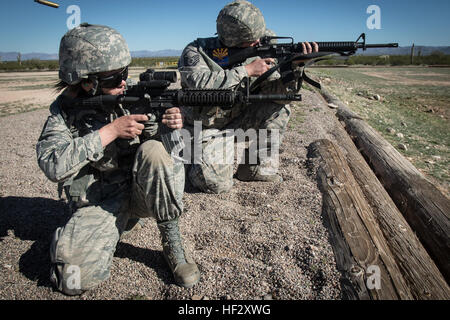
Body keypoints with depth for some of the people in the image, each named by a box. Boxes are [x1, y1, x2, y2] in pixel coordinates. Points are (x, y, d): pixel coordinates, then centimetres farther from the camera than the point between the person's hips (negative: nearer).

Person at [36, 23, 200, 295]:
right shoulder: (64, 112, -5)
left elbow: (152, 136, 3)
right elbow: (52, 165, -19)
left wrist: (172, 127, -23)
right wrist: (109, 131, -25)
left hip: (139, 190, 2)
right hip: (99, 203, -1)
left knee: (152, 151, -31)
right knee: (76, 276, -25)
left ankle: (172, 243, -16)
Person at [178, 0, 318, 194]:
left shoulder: (257, 53, -3)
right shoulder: (196, 51, -15)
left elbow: (279, 93, -7)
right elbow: (200, 84, -36)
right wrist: (246, 70, -31)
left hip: (236, 122, 5)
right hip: (207, 130, -5)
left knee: (279, 109, -11)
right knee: (217, 184, -24)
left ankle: (257, 169, -1)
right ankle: (202, 163, 12)